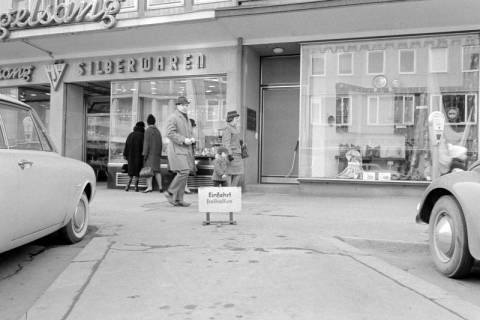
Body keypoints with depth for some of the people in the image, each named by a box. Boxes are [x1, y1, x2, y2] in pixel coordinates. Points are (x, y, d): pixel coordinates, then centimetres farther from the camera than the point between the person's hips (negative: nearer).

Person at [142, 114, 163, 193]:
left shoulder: (148, 130, -8)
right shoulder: (158, 130, 13)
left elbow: (146, 143, -13)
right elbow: (160, 144, 15)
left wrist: (145, 154, -13)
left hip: (150, 153, -7)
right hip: (157, 154, 7)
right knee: (157, 170, 10)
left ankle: (149, 186, -17)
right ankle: (160, 187, 10)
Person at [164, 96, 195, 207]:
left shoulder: (186, 118, 21)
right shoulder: (173, 117, -7)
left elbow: (190, 133, 26)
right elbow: (170, 133, -16)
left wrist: (192, 139, 4)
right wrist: (183, 140, -20)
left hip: (186, 150, 9)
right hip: (176, 149, -8)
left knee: (183, 174, 4)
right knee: (183, 172, -17)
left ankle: (178, 199, 8)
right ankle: (170, 192, -1)